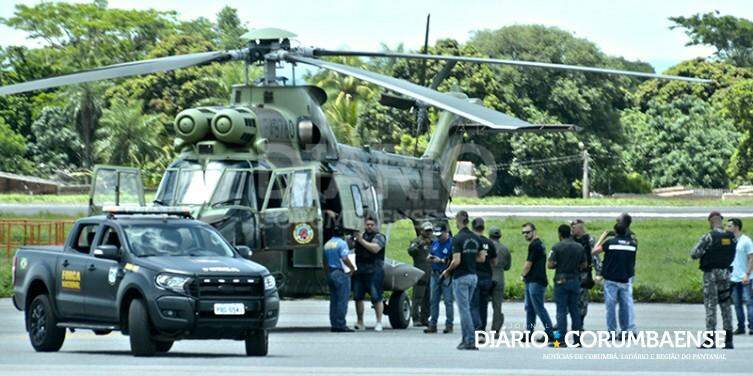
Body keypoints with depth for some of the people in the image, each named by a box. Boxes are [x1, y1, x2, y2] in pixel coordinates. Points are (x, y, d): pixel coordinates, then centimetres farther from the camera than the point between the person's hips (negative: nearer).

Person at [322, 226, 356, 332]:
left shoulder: (327, 244, 14)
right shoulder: (342, 243, -10)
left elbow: (324, 261, 18)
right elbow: (345, 258, -20)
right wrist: (352, 268, -6)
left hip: (330, 273, 8)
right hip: (341, 273, -8)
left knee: (333, 300, 10)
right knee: (342, 300, -7)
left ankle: (334, 324, 8)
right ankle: (340, 324, -10)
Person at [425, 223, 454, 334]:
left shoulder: (452, 243, -9)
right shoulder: (435, 243, 15)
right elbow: (431, 255, 24)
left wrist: (441, 261, -19)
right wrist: (430, 258, 1)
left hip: (447, 276, -7)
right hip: (435, 274, 7)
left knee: (448, 301, -4)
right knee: (434, 301, 7)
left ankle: (449, 324, 1)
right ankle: (432, 324, 11)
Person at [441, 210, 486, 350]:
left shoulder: (458, 239, -15)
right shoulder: (476, 238, 7)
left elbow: (456, 261, -21)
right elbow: (481, 258, 8)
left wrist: (447, 271, -4)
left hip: (461, 277, -7)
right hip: (473, 276, 7)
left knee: (464, 309, -4)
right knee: (465, 308, 17)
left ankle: (470, 341, -6)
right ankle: (466, 339, 18)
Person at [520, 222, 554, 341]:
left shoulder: (534, 245, -13)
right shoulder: (540, 244, 18)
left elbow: (529, 264, -12)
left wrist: (523, 274, 6)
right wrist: (525, 275, 11)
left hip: (535, 282, -11)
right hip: (532, 282, 11)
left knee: (539, 308, -9)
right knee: (529, 308, 11)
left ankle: (549, 333, -8)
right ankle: (528, 334, 14)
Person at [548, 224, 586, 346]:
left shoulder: (557, 247, -9)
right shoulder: (579, 247, 6)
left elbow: (550, 265, -12)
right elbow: (584, 264, 11)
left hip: (561, 280, -4)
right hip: (575, 280, 4)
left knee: (561, 310, -2)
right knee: (575, 309, 10)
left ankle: (562, 339, -5)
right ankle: (577, 339, 9)